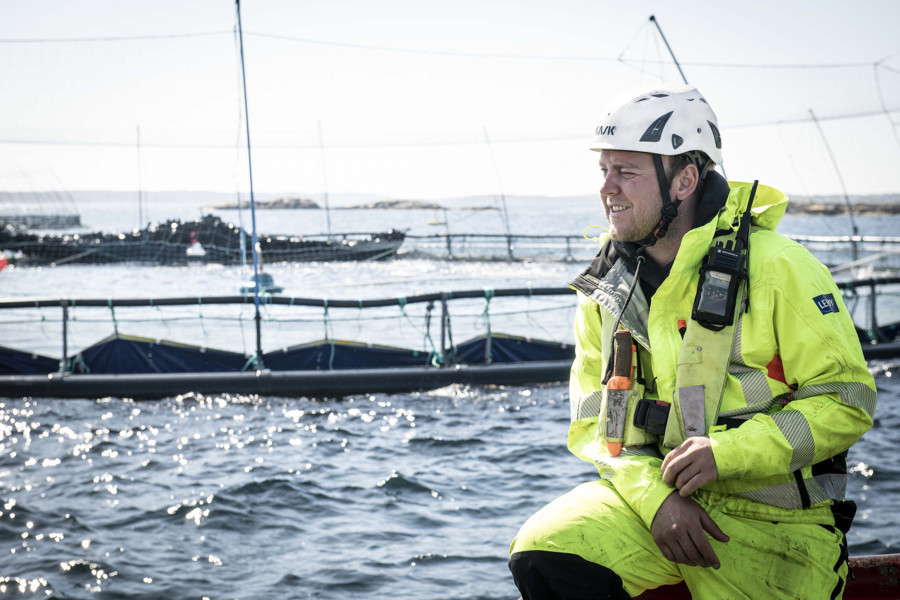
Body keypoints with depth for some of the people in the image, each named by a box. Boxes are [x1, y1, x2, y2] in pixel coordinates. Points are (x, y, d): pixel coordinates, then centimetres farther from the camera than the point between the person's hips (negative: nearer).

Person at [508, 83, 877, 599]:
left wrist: (729, 452, -22)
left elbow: (846, 402, -9)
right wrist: (655, 495, -13)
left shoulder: (779, 270, -9)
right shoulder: (607, 290, 6)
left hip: (771, 519, -3)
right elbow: (595, 423, 8)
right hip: (652, 494, 4)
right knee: (543, 556, -21)